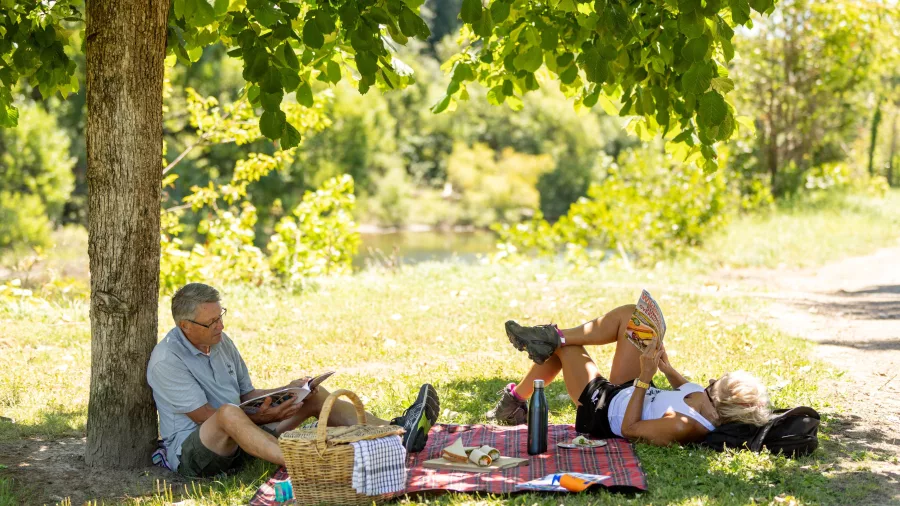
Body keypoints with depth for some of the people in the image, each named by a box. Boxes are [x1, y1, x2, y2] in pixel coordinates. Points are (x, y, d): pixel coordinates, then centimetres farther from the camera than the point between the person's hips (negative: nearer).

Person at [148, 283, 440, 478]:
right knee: (228, 413, -41)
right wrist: (265, 417, -28)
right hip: (189, 452, -8)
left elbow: (246, 395, 14)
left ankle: (396, 433, -15)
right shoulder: (166, 361, -18)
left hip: (236, 441, 8)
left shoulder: (221, 342, 8)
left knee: (313, 396, -1)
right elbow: (205, 416, -21)